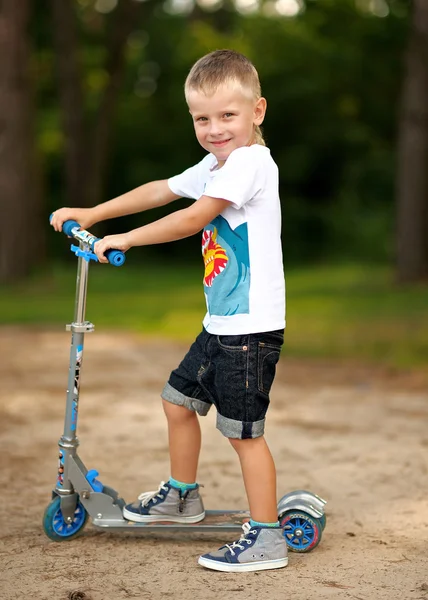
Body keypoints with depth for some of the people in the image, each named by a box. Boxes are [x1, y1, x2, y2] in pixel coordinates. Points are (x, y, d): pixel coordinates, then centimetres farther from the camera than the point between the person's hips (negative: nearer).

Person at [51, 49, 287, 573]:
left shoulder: (250, 161, -16)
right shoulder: (215, 165, 14)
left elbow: (193, 218, -21)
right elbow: (159, 191, 22)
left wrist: (124, 239, -14)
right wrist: (90, 214, 21)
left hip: (251, 329, -10)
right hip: (220, 324, 10)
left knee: (243, 431, -5)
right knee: (178, 400, 19)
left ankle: (266, 538, 5)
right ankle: (182, 496, 38)